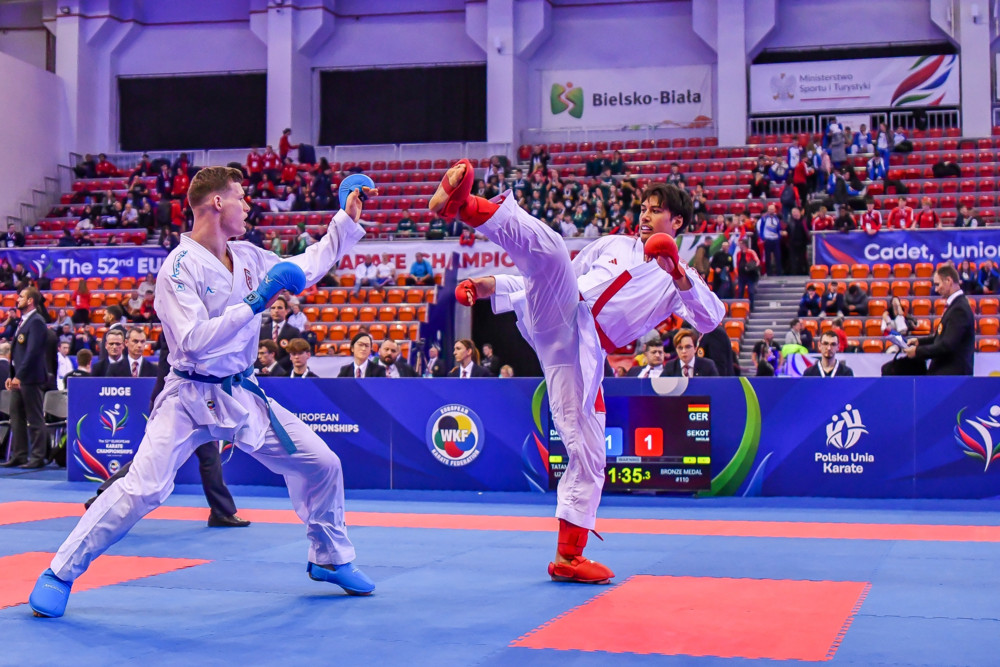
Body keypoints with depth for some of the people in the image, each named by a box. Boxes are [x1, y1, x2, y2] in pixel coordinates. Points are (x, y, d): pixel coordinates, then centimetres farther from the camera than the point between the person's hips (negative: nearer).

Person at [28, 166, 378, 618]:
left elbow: (306, 269, 20)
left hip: (242, 395, 7)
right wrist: (253, 305, -28)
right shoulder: (180, 267, -17)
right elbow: (194, 341, -27)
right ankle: (60, 573, -3)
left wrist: (346, 221, 17)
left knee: (322, 464, 7)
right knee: (143, 489, -20)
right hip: (190, 398, -7)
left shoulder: (248, 258, 4)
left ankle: (330, 559, 28)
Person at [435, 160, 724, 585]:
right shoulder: (612, 245, 22)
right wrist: (492, 286, 13)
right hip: (559, 317, -1)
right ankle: (464, 204, -50)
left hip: (582, 354, 1)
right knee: (550, 249, -30)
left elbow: (711, 319, 0)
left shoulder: (679, 281, 19)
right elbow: (552, 275, 23)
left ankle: (567, 558, 12)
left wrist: (681, 279, -16)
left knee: (588, 454, -1)